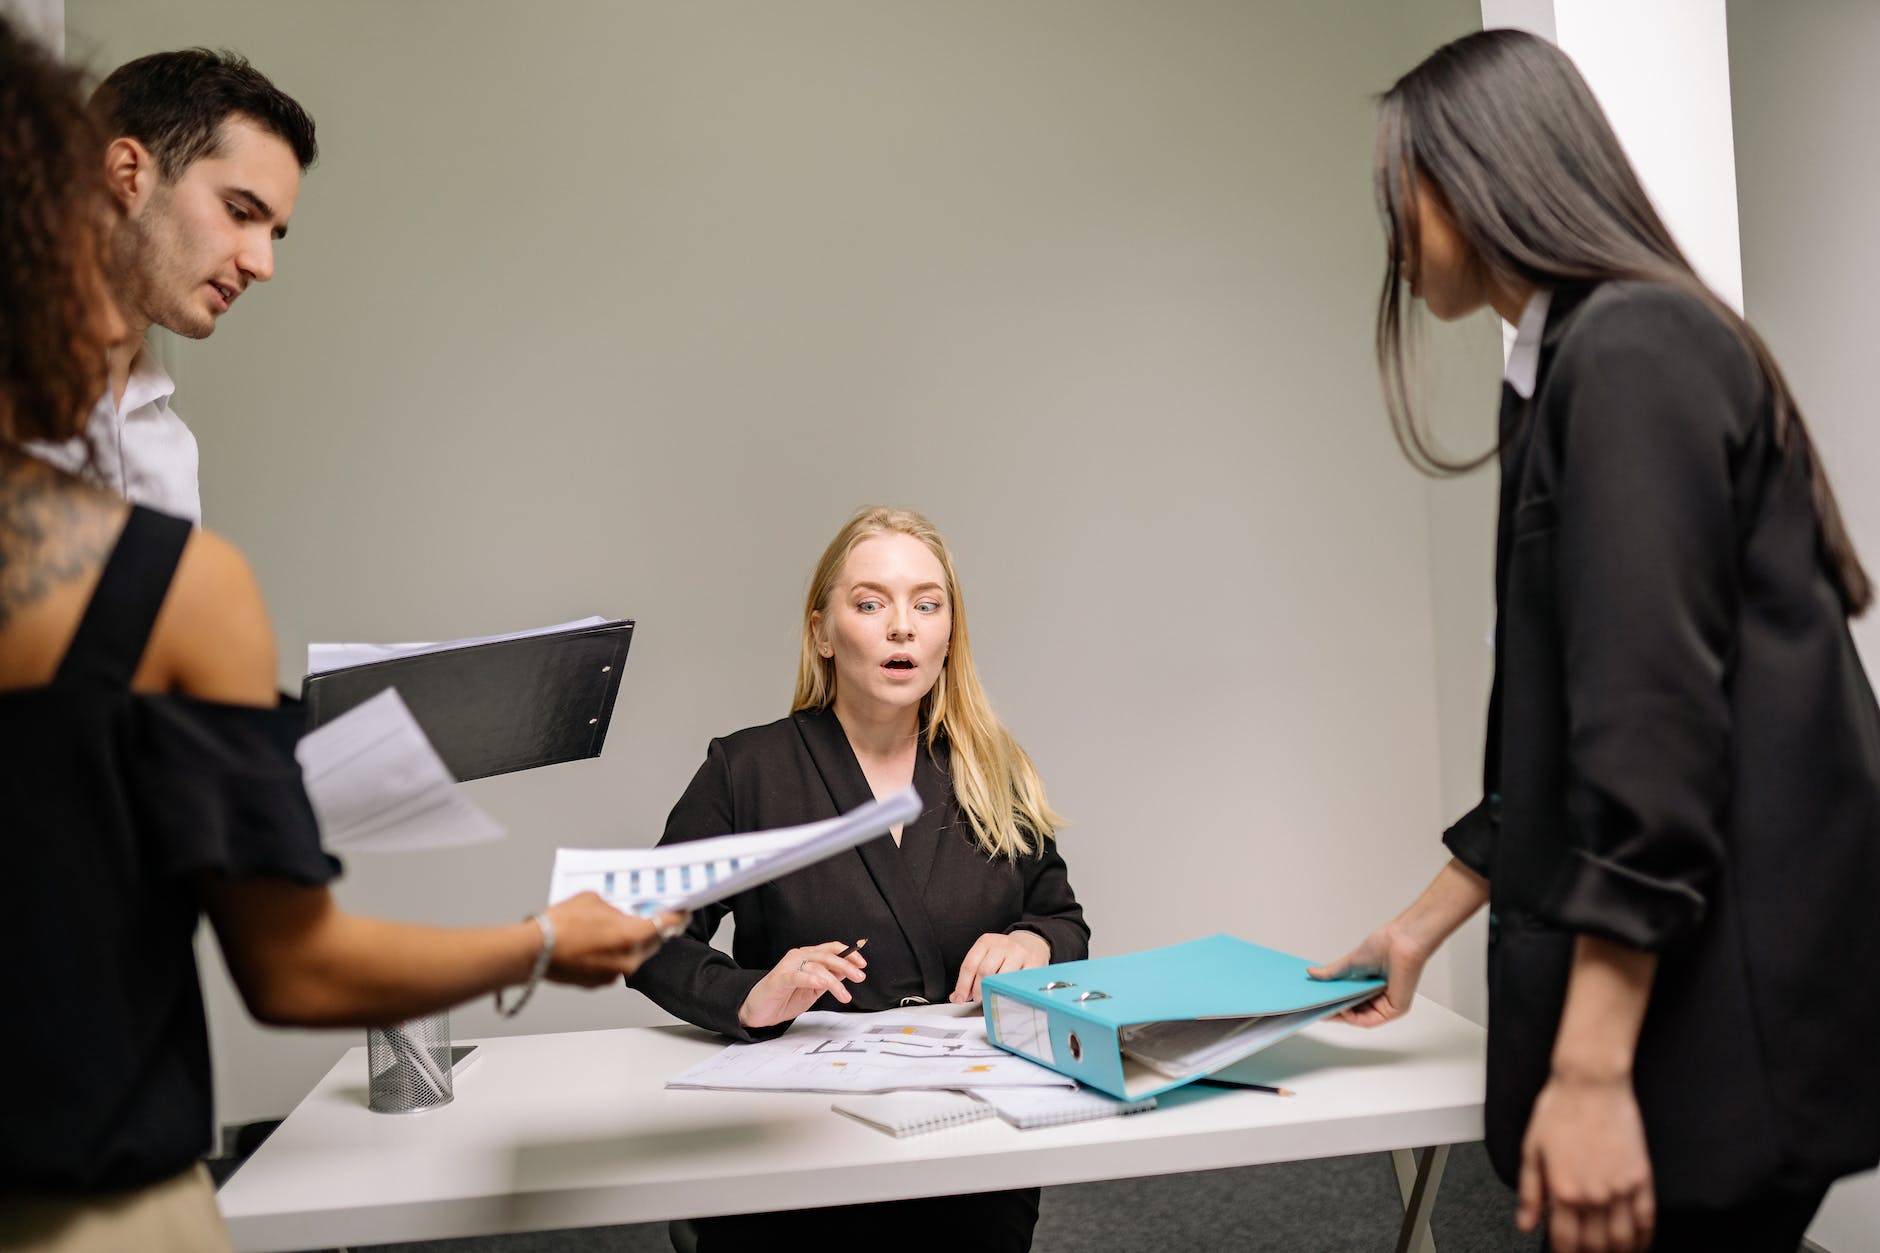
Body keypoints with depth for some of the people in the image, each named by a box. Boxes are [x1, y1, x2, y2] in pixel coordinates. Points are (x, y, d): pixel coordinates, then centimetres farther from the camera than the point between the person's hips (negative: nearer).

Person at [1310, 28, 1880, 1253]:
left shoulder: (1629, 349, -13)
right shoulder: (1580, 364, 15)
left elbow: (1655, 718, -21)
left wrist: (1590, 1073, -22)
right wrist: (1427, 923, 22)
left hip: (1716, 1010, -9)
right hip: (1679, 1002, 9)